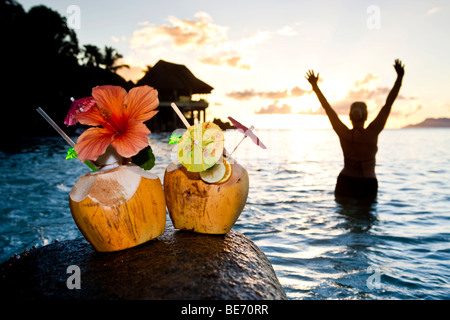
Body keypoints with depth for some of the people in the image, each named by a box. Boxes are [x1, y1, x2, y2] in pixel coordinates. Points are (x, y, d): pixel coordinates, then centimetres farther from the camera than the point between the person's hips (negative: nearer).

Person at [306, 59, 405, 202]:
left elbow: (327, 108, -6)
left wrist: (314, 85, 2)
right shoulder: (372, 133, -15)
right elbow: (388, 104, -11)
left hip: (345, 183, 2)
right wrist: (399, 77, -6)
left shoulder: (344, 134, -12)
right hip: (368, 186, -2)